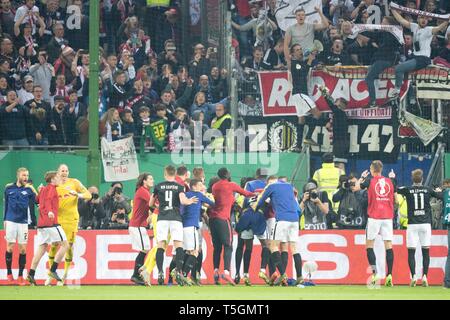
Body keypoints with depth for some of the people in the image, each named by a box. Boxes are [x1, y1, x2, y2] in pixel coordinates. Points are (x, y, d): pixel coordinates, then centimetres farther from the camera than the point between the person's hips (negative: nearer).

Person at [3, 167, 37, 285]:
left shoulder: (29, 190, 3)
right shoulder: (9, 188, 4)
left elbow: (36, 201, -4)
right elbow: (6, 204, 13)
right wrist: (4, 220, 12)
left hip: (23, 222, 0)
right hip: (11, 221, 0)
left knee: (23, 248, 0)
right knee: (10, 247, 1)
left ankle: (20, 276, 7)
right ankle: (9, 274, 11)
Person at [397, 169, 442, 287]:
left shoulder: (407, 190, -2)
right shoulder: (428, 190, 2)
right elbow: (442, 196, 10)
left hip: (412, 224, -1)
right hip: (426, 223, 1)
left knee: (411, 252, 2)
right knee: (426, 251, 6)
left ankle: (413, 276, -11)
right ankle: (424, 276, -3)